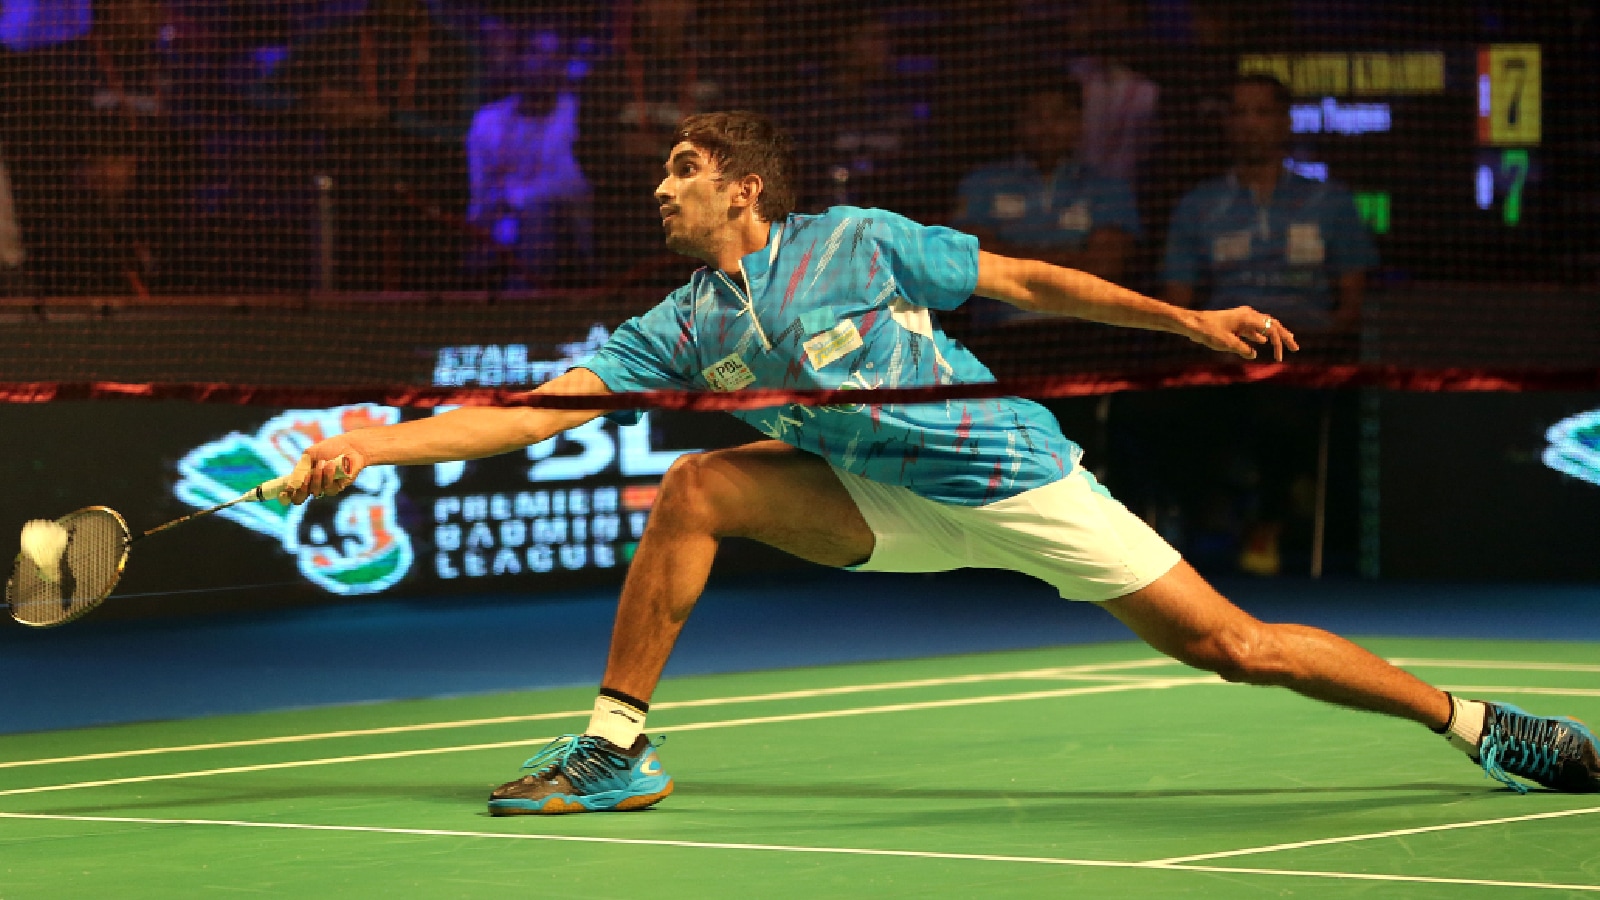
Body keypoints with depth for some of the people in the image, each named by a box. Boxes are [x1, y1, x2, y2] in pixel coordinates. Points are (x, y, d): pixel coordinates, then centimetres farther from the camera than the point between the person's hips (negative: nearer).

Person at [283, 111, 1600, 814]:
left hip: (1016, 479, -4)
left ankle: (1475, 723, 3)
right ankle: (615, 750, -9)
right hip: (890, 506, 4)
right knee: (697, 487, -14)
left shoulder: (854, 245, -11)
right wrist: (372, 445, -13)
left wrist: (1187, 319, -5)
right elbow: (540, 409, -4)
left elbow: (1027, 281, -3)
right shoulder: (684, 331, 1)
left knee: (1232, 645, -9)